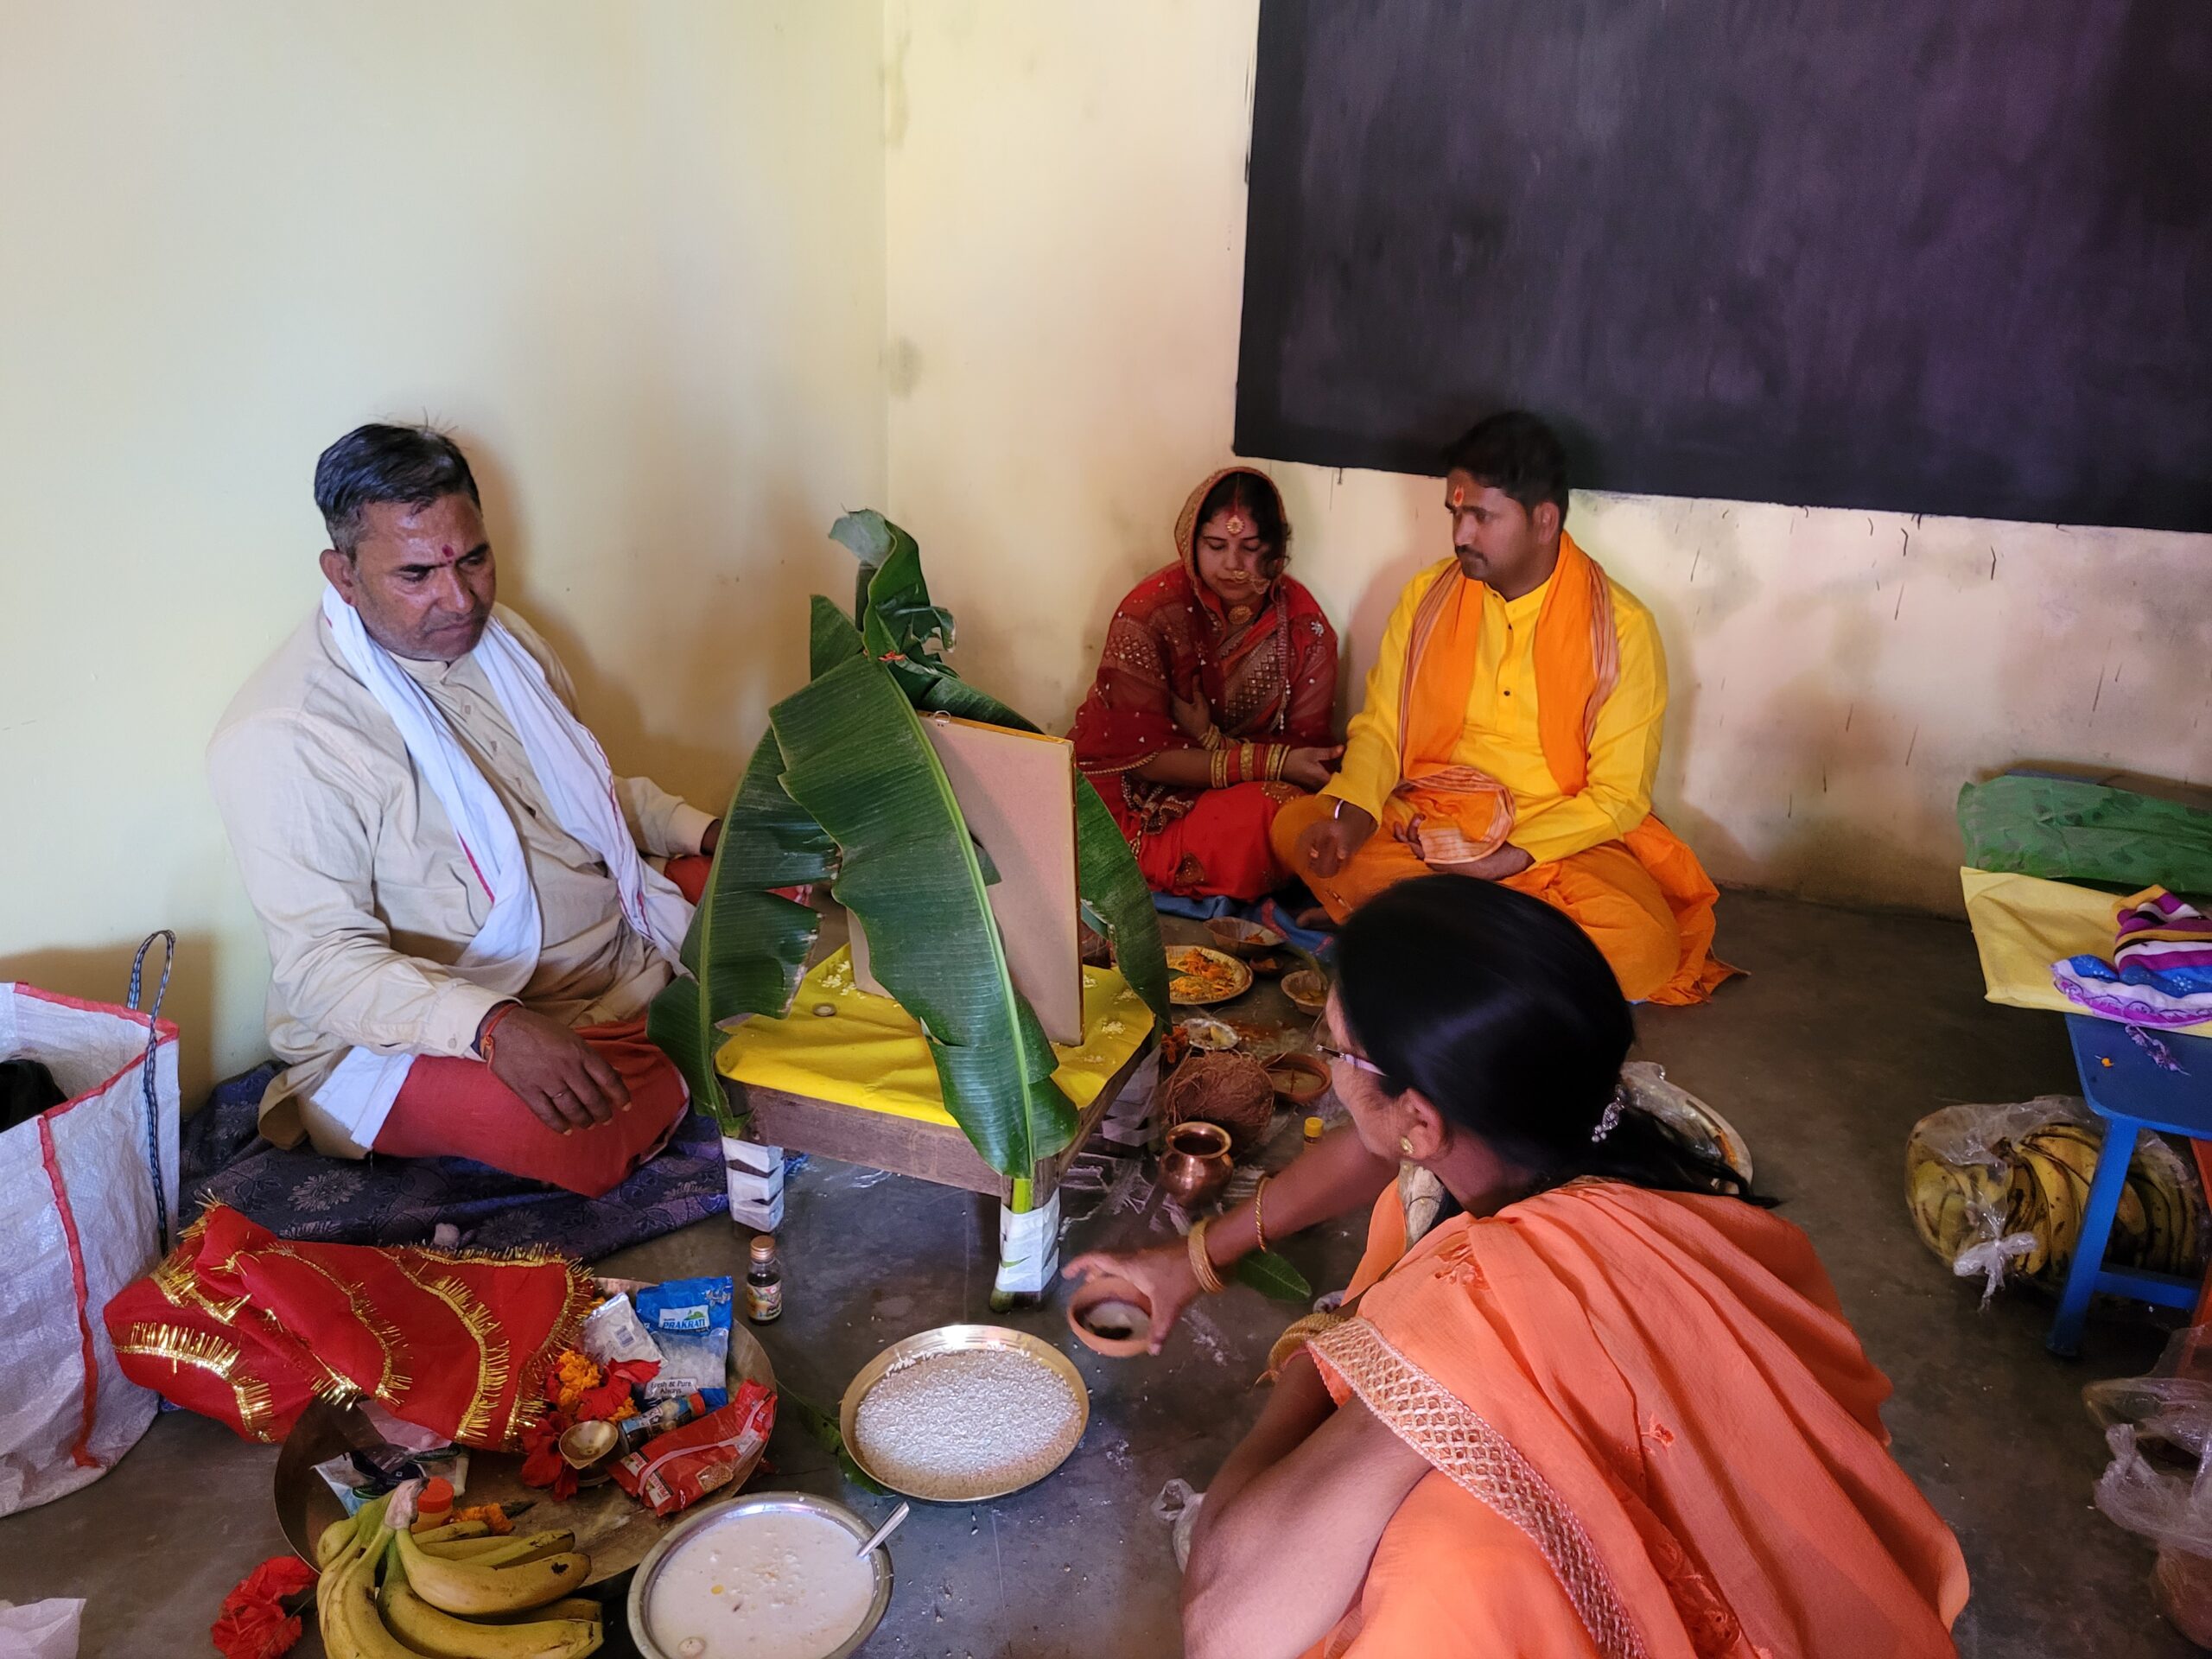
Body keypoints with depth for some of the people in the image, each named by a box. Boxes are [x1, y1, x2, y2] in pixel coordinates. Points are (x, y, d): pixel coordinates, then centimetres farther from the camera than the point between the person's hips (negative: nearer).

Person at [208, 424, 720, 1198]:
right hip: (417, 1034, -7)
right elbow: (323, 960, -22)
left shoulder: (499, 638, 7)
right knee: (585, 1134, -34)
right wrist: (495, 1029, -38)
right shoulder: (282, 737, -19)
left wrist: (706, 833, 5)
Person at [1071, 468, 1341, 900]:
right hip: (1139, 792, -4)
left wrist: (1214, 741, -23)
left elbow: (1305, 747, -4)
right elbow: (1142, 758, -16)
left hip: (1250, 789, 5)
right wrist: (1270, 763, -24)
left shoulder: (1303, 624, -5)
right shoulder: (1149, 613, -14)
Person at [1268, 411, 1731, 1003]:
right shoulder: (1428, 596, 2)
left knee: (1642, 942, -32)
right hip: (1426, 821, 3)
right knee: (1295, 826, -23)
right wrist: (1352, 813, -19)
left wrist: (1511, 856, -22)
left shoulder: (1620, 627, -9)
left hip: (1559, 838, -3)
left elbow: (1618, 795, -10)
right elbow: (1379, 729, 3)